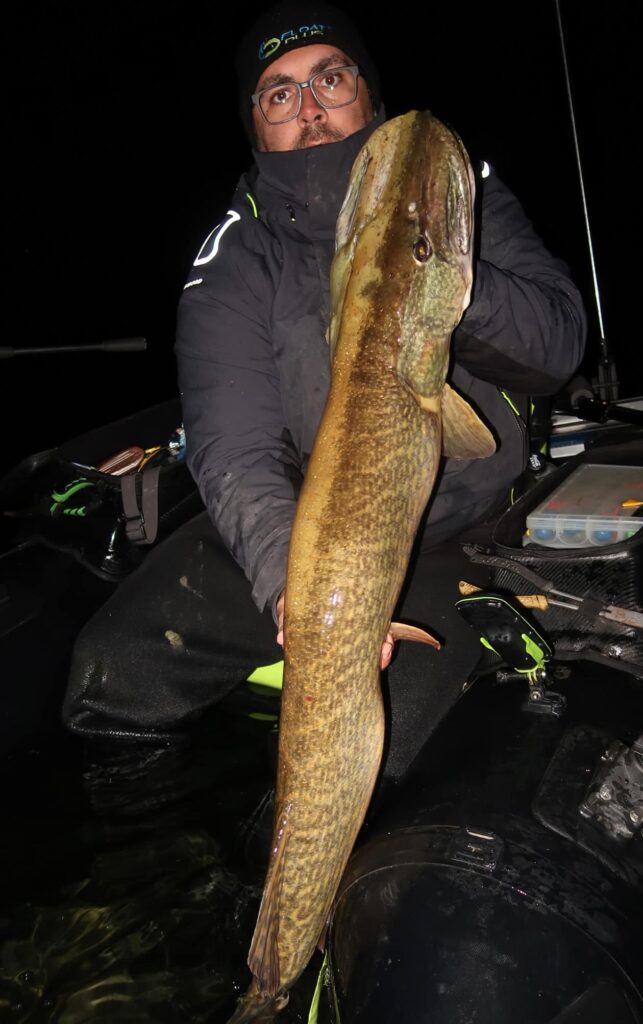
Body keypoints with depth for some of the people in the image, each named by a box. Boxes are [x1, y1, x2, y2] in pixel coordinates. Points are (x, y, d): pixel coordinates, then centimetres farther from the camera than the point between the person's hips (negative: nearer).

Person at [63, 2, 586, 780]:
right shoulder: (236, 258, -7)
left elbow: (559, 343, -9)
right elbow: (236, 452, -21)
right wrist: (290, 578, -41)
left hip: (475, 522, 0)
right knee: (119, 664, -11)